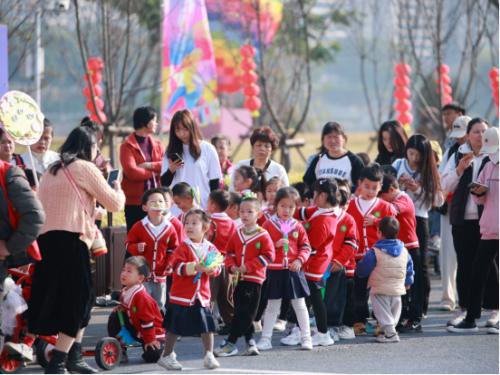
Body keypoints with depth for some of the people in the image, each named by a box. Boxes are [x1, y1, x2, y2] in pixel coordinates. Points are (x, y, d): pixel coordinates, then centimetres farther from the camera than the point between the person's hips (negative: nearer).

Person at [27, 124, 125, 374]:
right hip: (69, 239, -8)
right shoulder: (85, 168, 1)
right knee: (78, 299, -3)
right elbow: (114, 204, 2)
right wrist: (117, 188, 23)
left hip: (44, 239, 8)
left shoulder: (52, 171, 23)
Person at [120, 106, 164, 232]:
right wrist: (153, 172, -6)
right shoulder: (128, 146, -4)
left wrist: (150, 165, -14)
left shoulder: (157, 145, 14)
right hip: (135, 202, -5)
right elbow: (131, 171, -18)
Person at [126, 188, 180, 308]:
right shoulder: (139, 227, -6)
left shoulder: (169, 228, -2)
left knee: (159, 306, 14)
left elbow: (174, 249, 8)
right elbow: (129, 244, 1)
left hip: (160, 274, 3)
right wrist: (137, 248, -20)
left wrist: (169, 264, -5)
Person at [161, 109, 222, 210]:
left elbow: (215, 182, 5)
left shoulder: (207, 149, 1)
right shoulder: (171, 151, 9)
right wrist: (171, 170, -11)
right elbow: (164, 182, 9)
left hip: (202, 206, -2)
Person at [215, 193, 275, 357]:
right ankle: (250, 341, 19)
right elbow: (230, 252, 16)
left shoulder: (263, 236, -8)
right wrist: (232, 266, -4)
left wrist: (248, 266, -18)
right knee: (241, 312, 9)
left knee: (245, 314, -6)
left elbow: (268, 256, -12)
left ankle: (230, 343, -4)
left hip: (254, 279, -6)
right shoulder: (237, 234, 10)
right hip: (239, 279, 6)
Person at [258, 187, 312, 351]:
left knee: (300, 305, 7)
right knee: (272, 306, 8)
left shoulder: (297, 227, 3)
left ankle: (306, 337, 14)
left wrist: (300, 260, -12)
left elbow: (306, 247, 5)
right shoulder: (268, 225, -2)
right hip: (274, 271, -1)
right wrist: (275, 245, -18)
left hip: (294, 271, 1)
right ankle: (265, 339, 13)